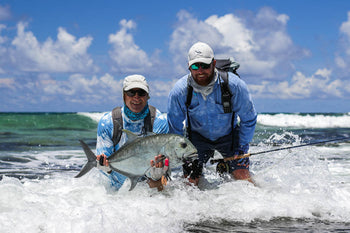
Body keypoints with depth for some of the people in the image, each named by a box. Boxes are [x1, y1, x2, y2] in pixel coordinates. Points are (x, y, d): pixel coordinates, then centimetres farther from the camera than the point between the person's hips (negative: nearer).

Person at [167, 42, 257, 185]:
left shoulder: (234, 85, -26)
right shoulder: (178, 92, -22)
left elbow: (249, 119, -10)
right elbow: (174, 130, -8)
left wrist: (242, 149, -11)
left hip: (229, 136, -1)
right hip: (197, 137, 1)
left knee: (243, 178, -14)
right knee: (190, 183, -9)